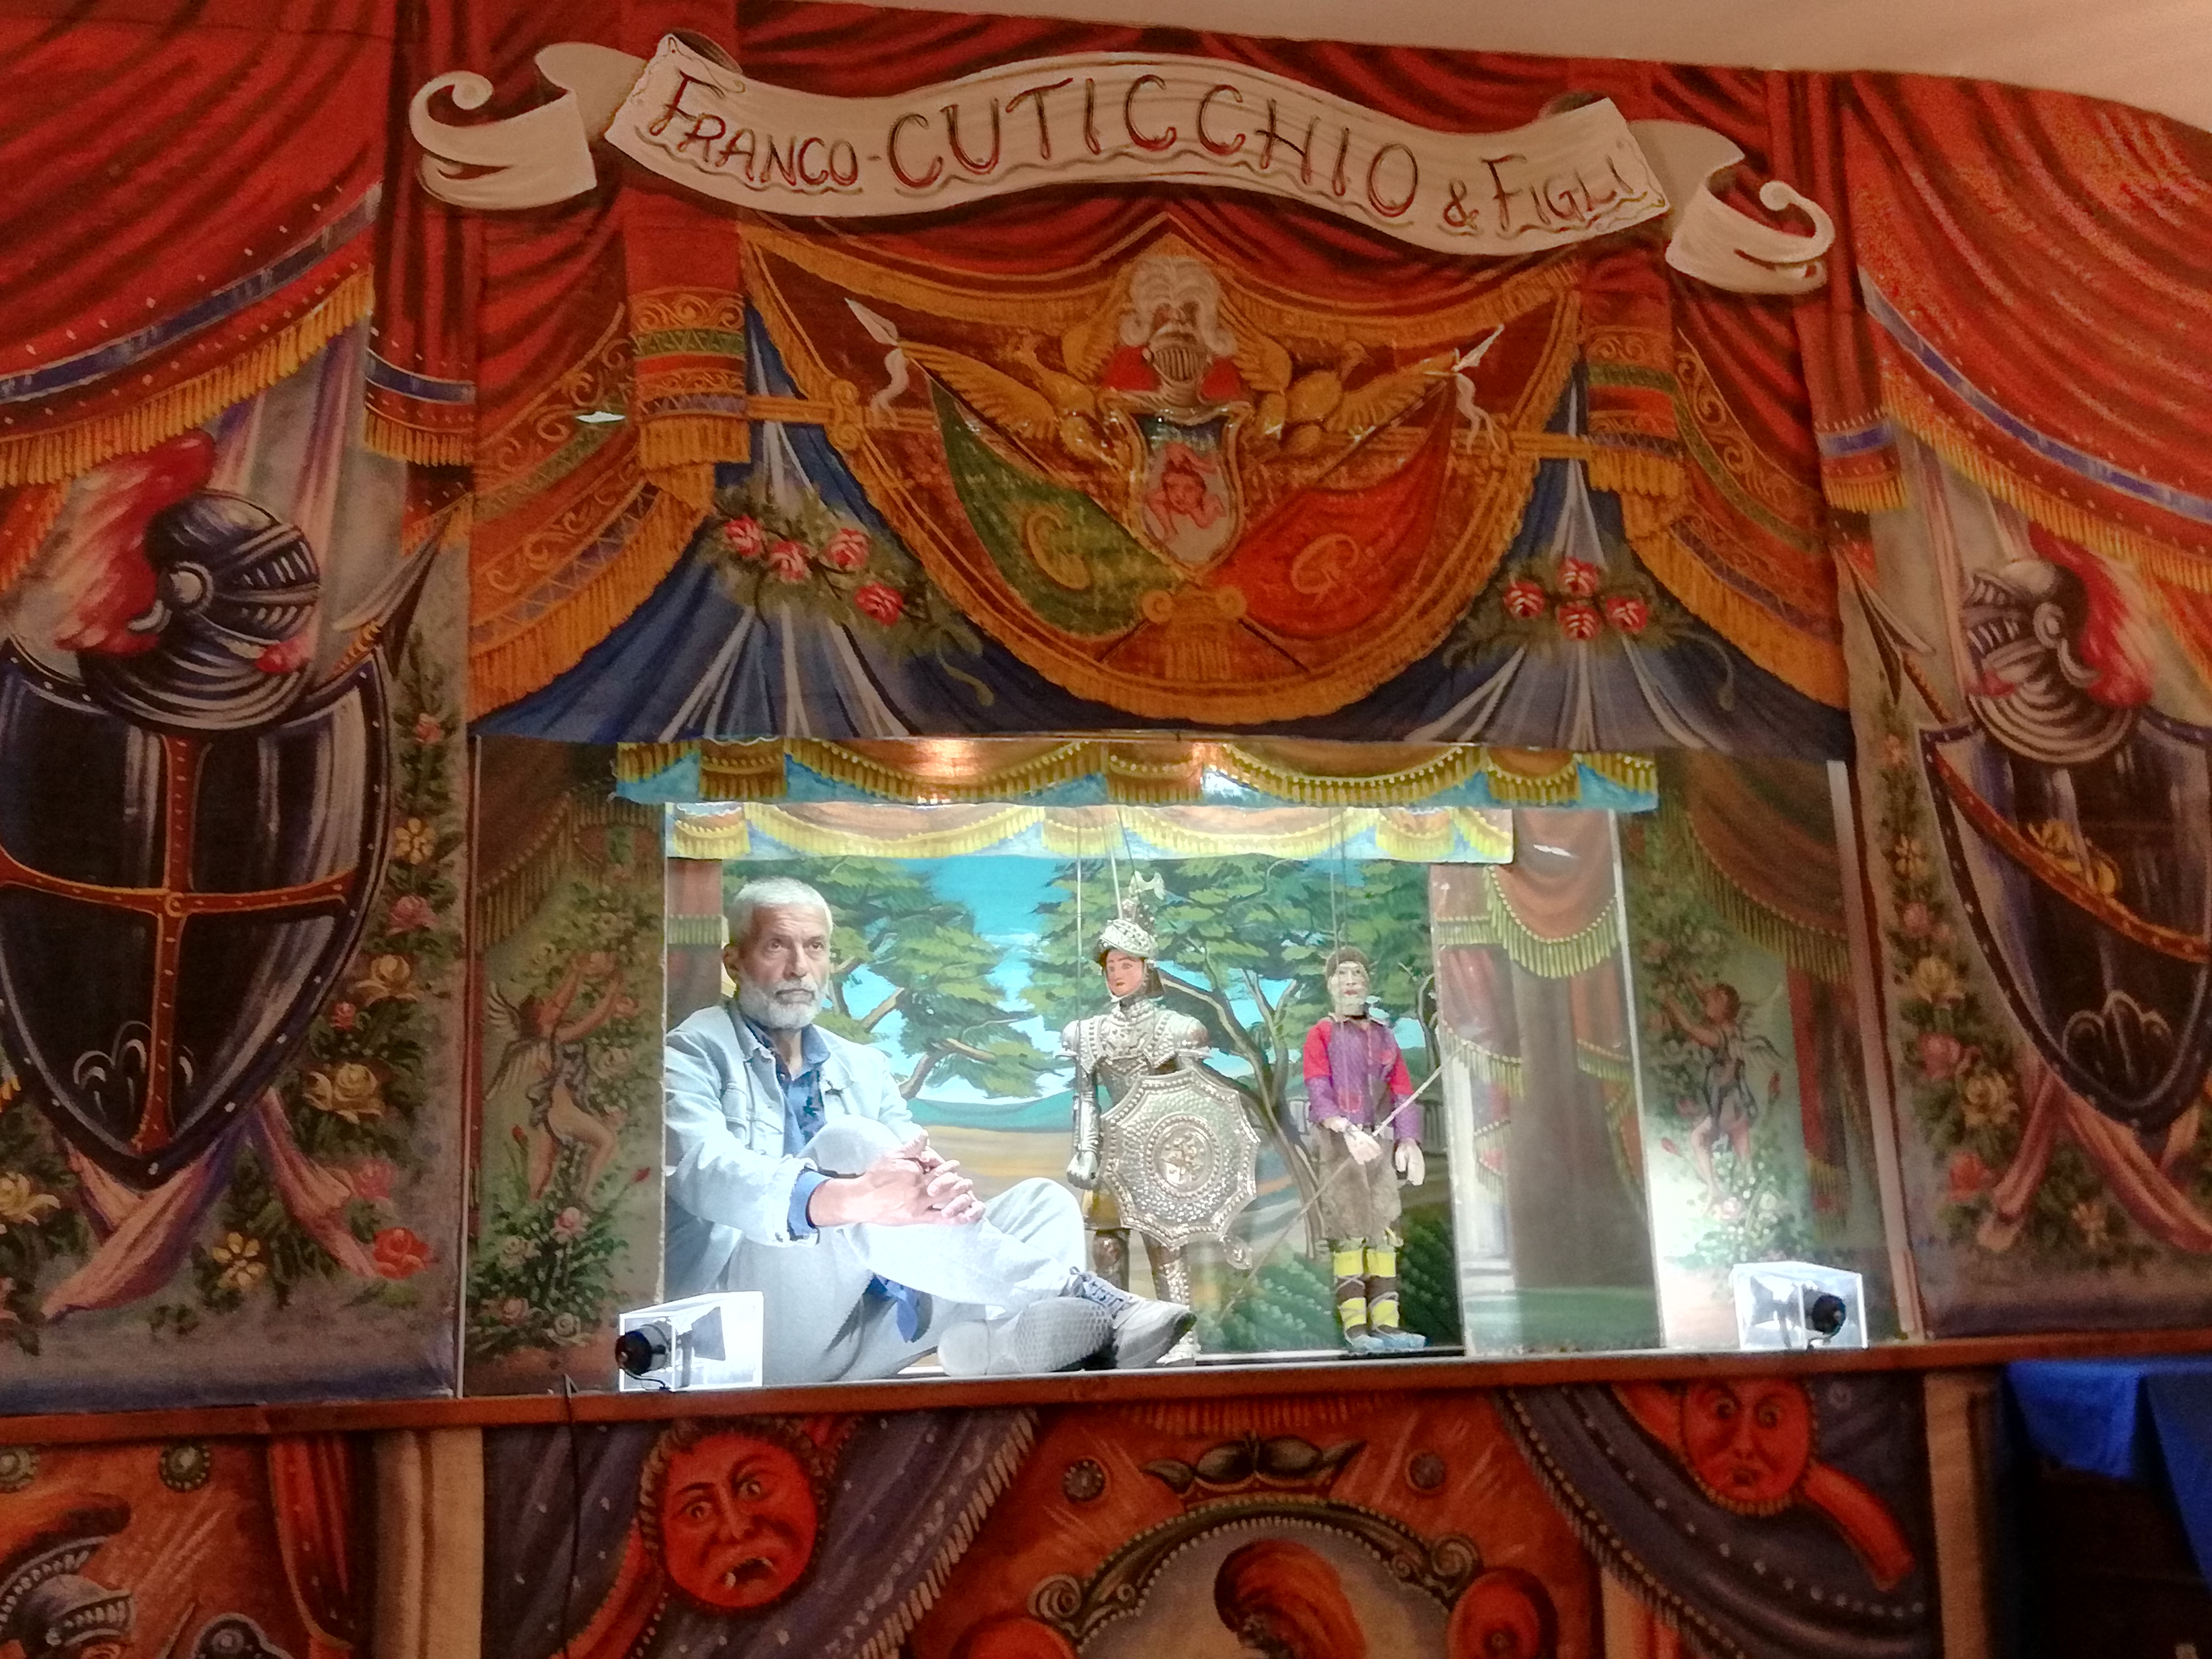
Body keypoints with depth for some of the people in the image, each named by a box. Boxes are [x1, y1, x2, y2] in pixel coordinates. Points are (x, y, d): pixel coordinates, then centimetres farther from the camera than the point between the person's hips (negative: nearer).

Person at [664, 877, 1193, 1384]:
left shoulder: (864, 1068, 22)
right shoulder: (694, 1053, 3)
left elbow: (921, 1169, 6)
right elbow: (701, 1170, -18)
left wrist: (949, 1189, -22)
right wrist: (855, 1199, -36)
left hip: (867, 1332, 6)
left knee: (1044, 1202, -7)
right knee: (851, 1145, -28)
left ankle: (1001, 1340, -41)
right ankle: (1088, 1300, -33)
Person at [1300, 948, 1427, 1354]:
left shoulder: (1382, 1035, 18)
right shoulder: (1321, 1034, 4)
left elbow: (1401, 1091, 13)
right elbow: (1318, 1091, -9)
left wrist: (1408, 1141, -1)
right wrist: (1347, 1130, -25)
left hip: (1381, 1142, 4)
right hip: (1339, 1141, -4)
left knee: (1385, 1233, 1)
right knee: (1349, 1233, -8)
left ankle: (1386, 1322, 1)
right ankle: (1355, 1325, -8)